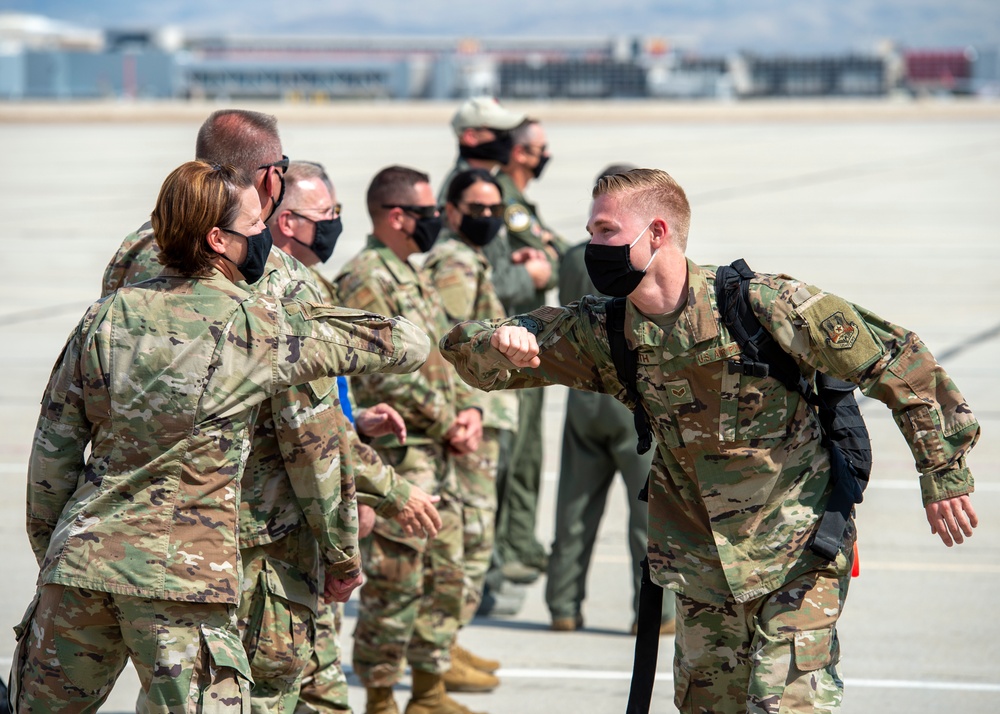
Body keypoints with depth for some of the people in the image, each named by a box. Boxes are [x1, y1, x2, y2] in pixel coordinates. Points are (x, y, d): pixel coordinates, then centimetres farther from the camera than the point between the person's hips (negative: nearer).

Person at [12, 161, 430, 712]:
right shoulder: (260, 327, -6)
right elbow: (409, 346, 0)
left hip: (81, 558, 5)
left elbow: (52, 453, 10)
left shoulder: (108, 315, 5)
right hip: (184, 573, -5)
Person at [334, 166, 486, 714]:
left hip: (436, 453, 10)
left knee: (444, 575, 13)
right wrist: (446, 422, -13)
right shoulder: (364, 279, -13)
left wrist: (469, 410, 4)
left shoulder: (413, 278, 18)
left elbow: (445, 355, 21)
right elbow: (384, 375, -19)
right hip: (393, 454, -10)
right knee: (395, 582, -6)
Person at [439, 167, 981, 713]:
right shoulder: (602, 334, -6)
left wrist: (944, 474, -10)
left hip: (796, 556, -5)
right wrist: (501, 343, -28)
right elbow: (465, 351, -2)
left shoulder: (765, 305, -21)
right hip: (703, 563, 5)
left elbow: (897, 362, -13)